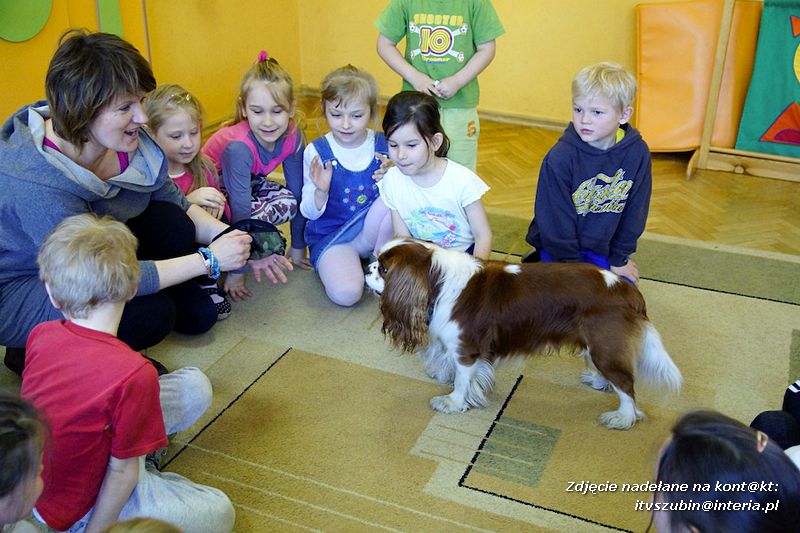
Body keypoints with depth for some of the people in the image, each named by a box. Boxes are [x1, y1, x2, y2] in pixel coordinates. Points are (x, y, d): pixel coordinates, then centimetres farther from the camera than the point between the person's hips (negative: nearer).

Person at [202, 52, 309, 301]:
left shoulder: (292, 137, -22)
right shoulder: (239, 146, -38)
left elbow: (297, 192, -11)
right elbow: (240, 212, -36)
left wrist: (298, 247, -5)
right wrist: (237, 272, -30)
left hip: (250, 182, 5)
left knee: (287, 201, -23)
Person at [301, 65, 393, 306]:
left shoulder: (384, 146, -5)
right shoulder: (316, 152, -9)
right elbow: (310, 213, -6)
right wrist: (321, 191, -27)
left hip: (373, 230, 2)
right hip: (330, 234, -2)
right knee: (346, 293, -29)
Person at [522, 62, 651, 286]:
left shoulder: (637, 153, -11)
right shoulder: (559, 158, -23)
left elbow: (635, 211, 0)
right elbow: (556, 221, -16)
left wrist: (619, 259, 2)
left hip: (602, 249, 4)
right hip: (559, 249, -4)